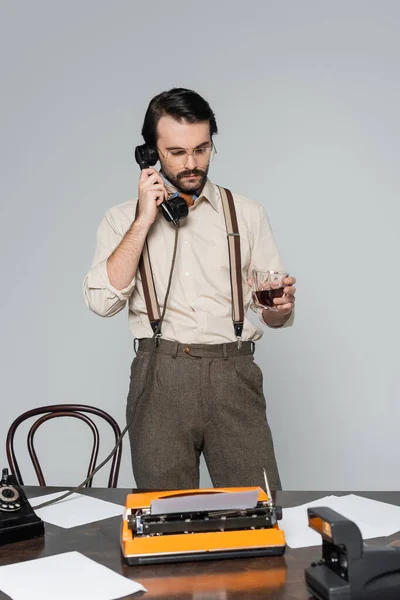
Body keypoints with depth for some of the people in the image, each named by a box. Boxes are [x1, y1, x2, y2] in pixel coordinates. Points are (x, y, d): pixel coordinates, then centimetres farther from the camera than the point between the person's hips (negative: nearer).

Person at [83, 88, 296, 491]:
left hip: (234, 374, 1)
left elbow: (272, 316, 11)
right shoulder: (124, 219, 10)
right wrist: (144, 220, -7)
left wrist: (281, 306, -13)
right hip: (160, 376, 0)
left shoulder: (247, 214, 12)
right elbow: (102, 300, -6)